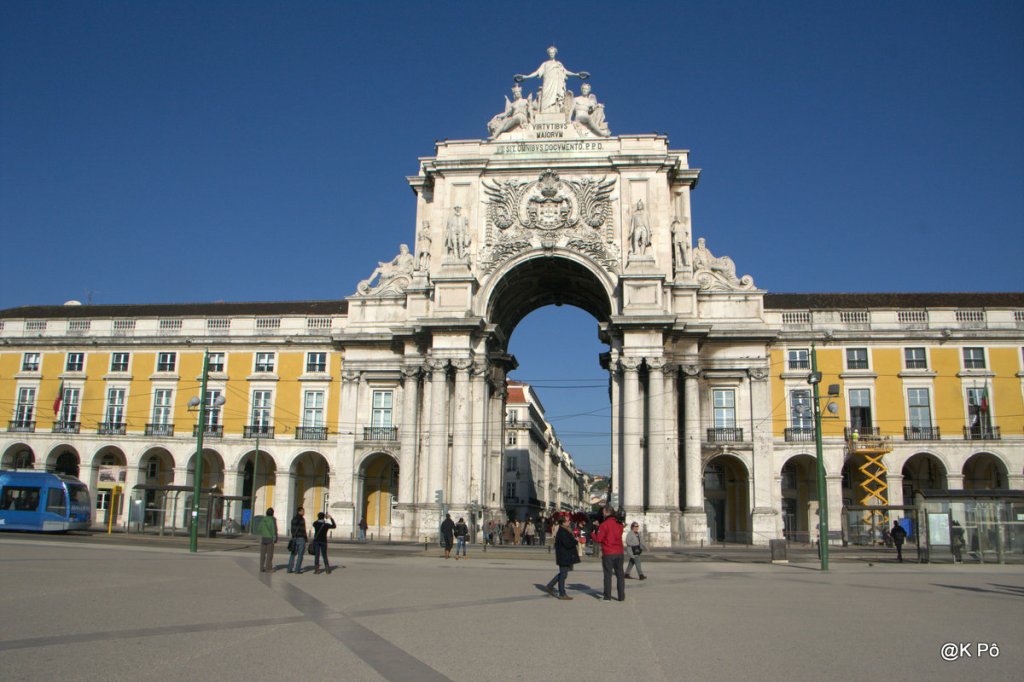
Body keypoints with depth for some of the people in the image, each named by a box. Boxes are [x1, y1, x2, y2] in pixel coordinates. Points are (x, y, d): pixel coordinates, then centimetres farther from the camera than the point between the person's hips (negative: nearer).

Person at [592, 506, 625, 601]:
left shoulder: (604, 524, -12)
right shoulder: (619, 524, 7)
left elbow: (598, 539, -12)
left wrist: (593, 534, 10)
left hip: (608, 553, -5)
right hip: (619, 552, 5)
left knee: (608, 574, 4)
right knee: (620, 574, 10)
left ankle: (607, 596, 5)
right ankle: (621, 596, 10)